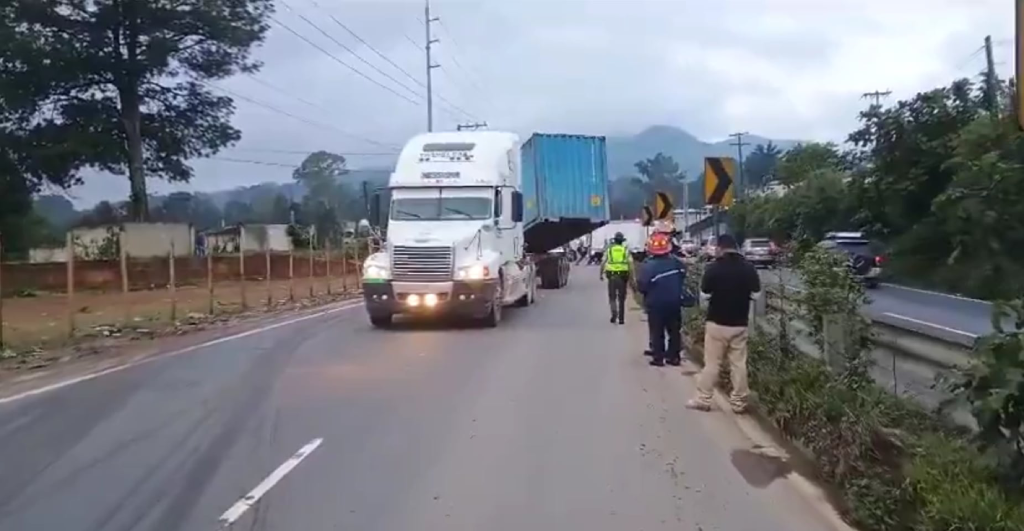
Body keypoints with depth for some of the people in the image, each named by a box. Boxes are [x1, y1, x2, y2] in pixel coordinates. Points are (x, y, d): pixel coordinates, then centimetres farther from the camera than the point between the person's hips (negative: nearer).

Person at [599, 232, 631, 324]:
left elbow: (603, 263, 1)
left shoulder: (609, 249, 5)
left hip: (612, 275, 0)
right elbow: (630, 264, -4)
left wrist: (601, 274, 11)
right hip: (623, 275, 0)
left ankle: (614, 312, -14)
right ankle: (621, 319, 13)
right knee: (621, 298, 11)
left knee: (612, 297, 10)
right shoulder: (626, 250, 4)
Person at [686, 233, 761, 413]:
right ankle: (739, 402, 13)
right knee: (739, 364, 8)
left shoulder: (714, 268, -12)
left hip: (717, 322, -3)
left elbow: (704, 295, -7)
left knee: (711, 363, 5)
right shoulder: (748, 268, -3)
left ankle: (703, 399, 10)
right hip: (740, 323, 3)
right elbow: (756, 294, 3)